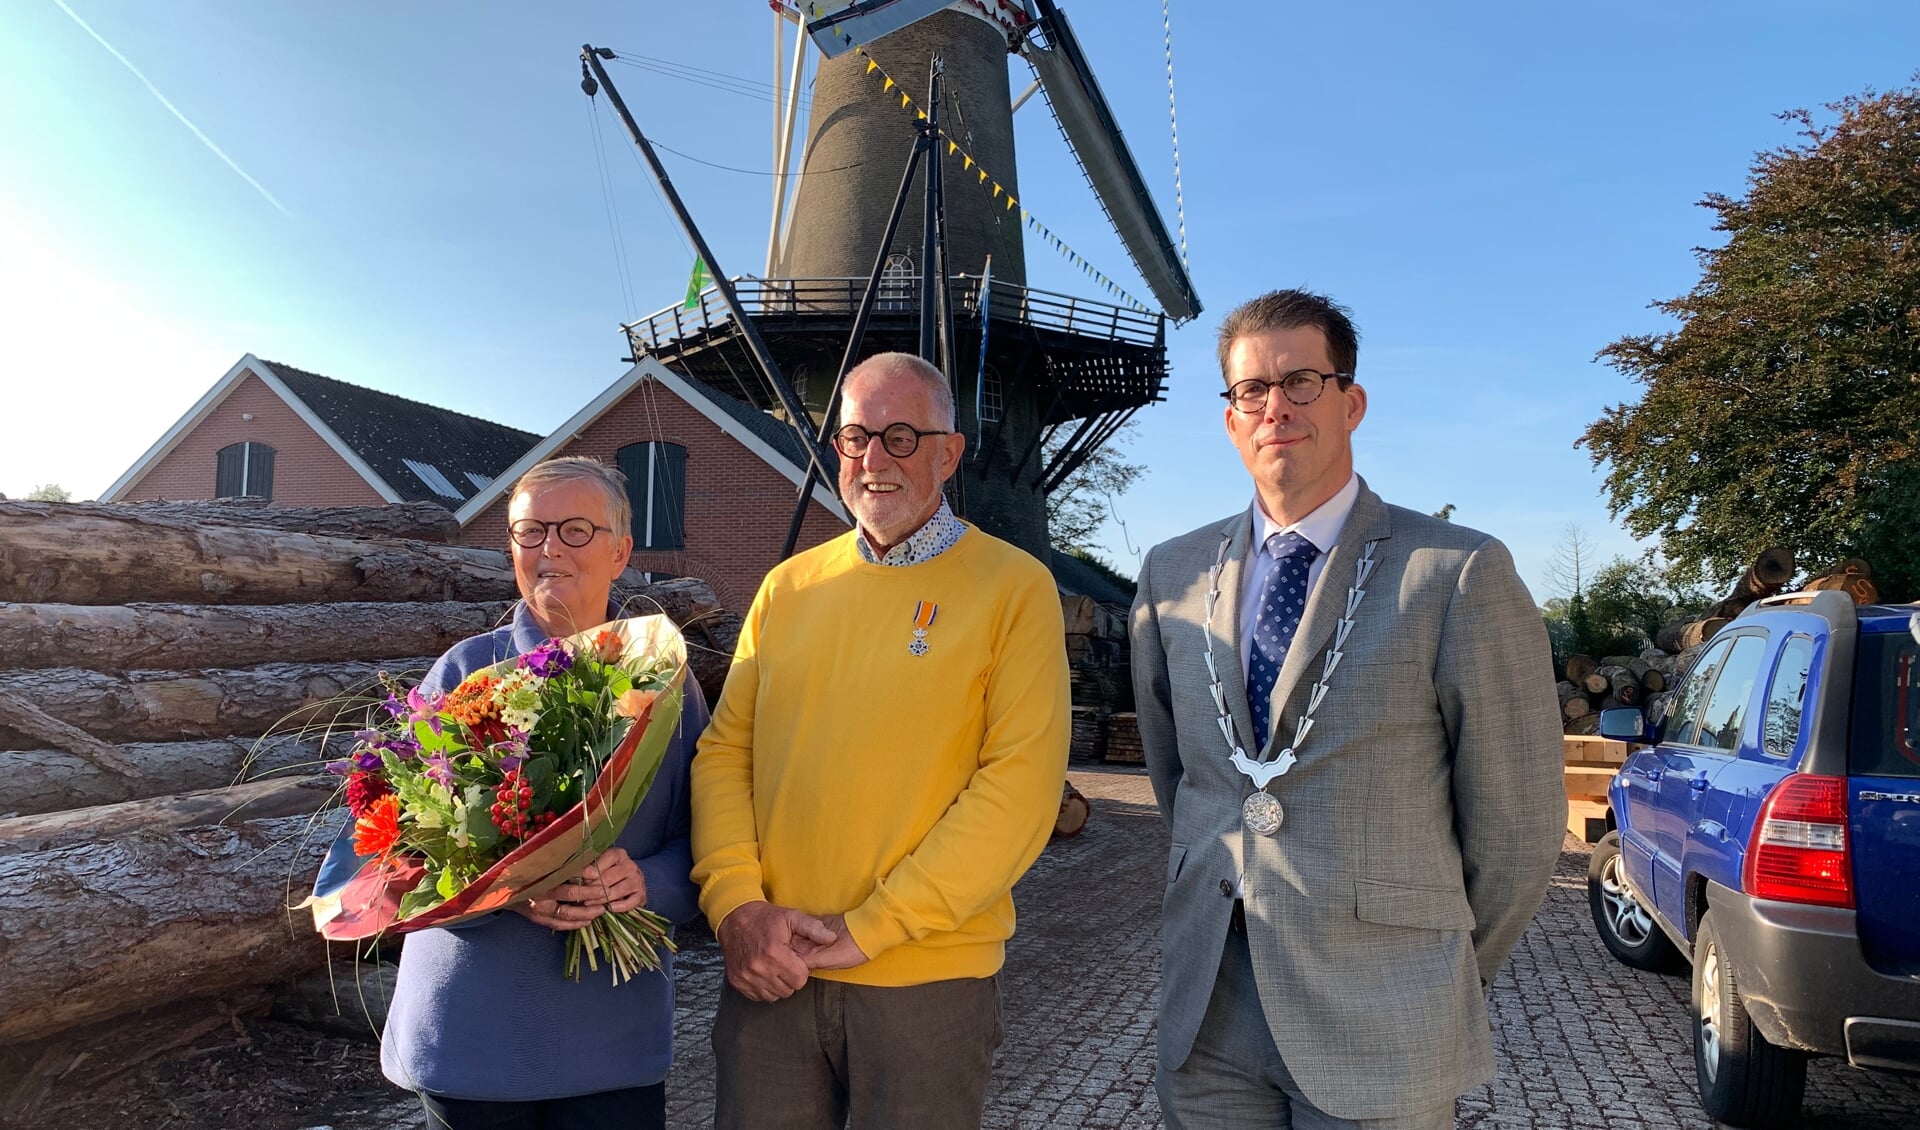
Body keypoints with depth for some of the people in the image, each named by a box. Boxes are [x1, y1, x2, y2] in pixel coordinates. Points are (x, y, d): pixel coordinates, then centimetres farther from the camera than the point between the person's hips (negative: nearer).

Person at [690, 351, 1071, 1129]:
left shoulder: (1013, 587, -6)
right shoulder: (788, 587, 7)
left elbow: (1021, 787, -13)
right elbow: (724, 752, 7)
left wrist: (873, 927, -14)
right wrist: (735, 900, -8)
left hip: (929, 980, -3)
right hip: (769, 971, 4)